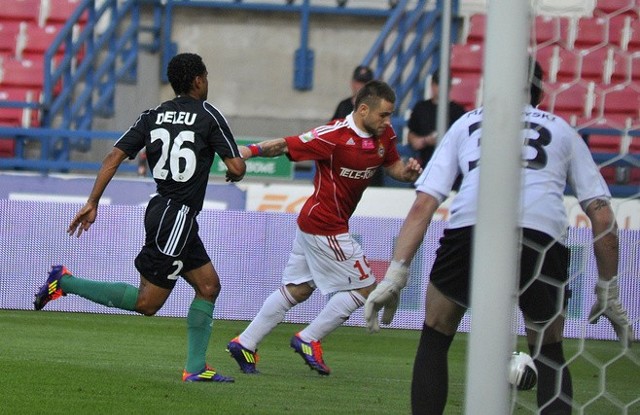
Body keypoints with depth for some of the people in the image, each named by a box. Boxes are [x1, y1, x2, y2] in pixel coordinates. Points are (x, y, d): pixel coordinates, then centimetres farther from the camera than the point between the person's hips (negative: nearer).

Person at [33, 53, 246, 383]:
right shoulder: (208, 115, -8)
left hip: (160, 209, 8)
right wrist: (235, 173, 13)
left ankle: (195, 368, 10)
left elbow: (114, 157, 2)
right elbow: (237, 168, -11)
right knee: (146, 302, -4)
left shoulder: (152, 117, 9)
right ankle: (66, 282, -7)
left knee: (209, 286, 13)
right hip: (177, 216, -8)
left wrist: (92, 203, 3)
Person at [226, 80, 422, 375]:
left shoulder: (384, 135, 2)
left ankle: (244, 344, 20)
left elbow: (393, 166, 15)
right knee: (363, 287, -3)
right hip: (326, 227, -9)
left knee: (297, 290, 15)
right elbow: (286, 145, -17)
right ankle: (308, 340, 6)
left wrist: (408, 171, -7)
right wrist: (251, 151, -26)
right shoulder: (334, 136, -22)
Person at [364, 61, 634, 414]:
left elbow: (422, 205, 19)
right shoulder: (563, 130, 30)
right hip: (543, 236, 0)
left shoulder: (466, 123, 31)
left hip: (470, 225, 0)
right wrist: (609, 293, 26)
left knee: (434, 338, 23)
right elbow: (602, 216, 21)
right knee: (549, 355, 21)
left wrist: (394, 276, 14)